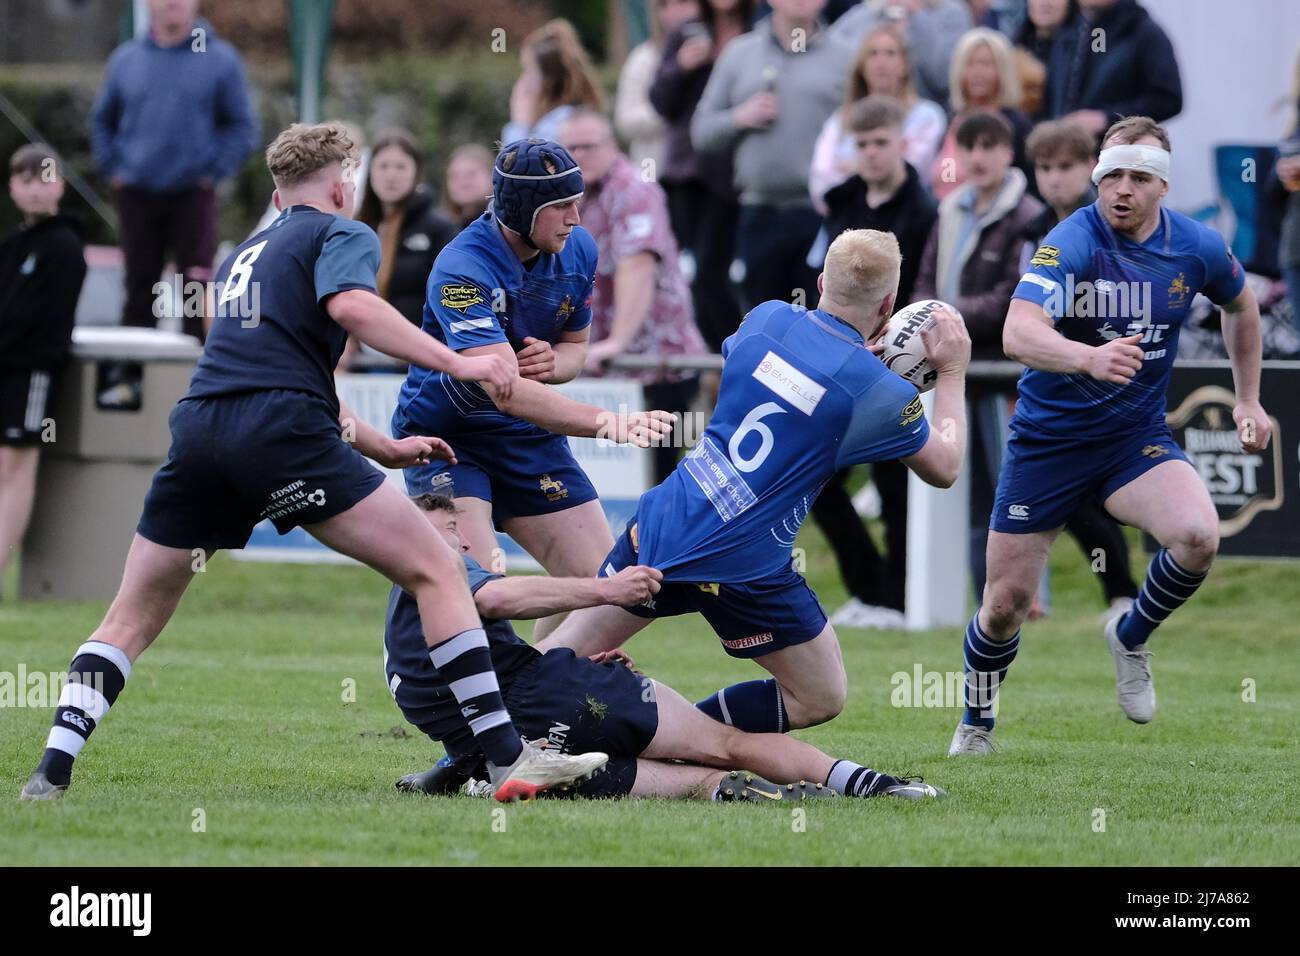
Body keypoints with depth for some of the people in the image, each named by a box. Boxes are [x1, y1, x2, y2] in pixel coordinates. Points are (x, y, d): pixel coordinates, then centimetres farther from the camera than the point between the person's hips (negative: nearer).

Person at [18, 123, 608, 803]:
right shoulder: (341, 234, 12)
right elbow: (350, 306, -11)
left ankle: (53, 771, 6)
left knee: (132, 618, 19)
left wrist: (386, 448, 42)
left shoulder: (243, 255, 35)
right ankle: (508, 759, -11)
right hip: (280, 435, -6)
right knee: (436, 570, -2)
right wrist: (454, 363, -11)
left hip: (197, 428, 6)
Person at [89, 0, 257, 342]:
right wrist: (113, 169, 6)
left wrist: (214, 173, -7)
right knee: (139, 285, 7)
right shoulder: (125, 59, 7)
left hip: (194, 195, -2)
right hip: (137, 195, 2)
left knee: (198, 286, -9)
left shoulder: (220, 59, -1)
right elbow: (102, 120, 17)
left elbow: (242, 126, 1)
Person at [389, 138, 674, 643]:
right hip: (444, 434, -6)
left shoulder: (577, 250, -5)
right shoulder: (463, 270, -28)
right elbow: (505, 391, -38)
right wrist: (606, 422, -51)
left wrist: (553, 362, -12)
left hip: (529, 437, 7)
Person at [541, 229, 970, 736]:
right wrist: (953, 373, 20)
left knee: (565, 653, 17)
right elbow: (944, 467, 10)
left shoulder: (768, 318, 3)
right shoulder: (878, 391, -9)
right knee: (821, 700, 10)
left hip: (660, 525, 5)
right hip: (744, 565, -5)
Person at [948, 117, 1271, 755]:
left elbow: (1240, 304, 18)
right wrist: (1090, 357, -57)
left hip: (1137, 438, 3)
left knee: (1198, 536, -26)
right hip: (1048, 437, -3)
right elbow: (1018, 333, -39)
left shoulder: (1196, 247, -7)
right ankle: (976, 724, 31)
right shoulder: (1073, 243, -22)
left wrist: (1248, 399, 18)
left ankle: (1131, 639, 4)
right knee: (1006, 602, 0)